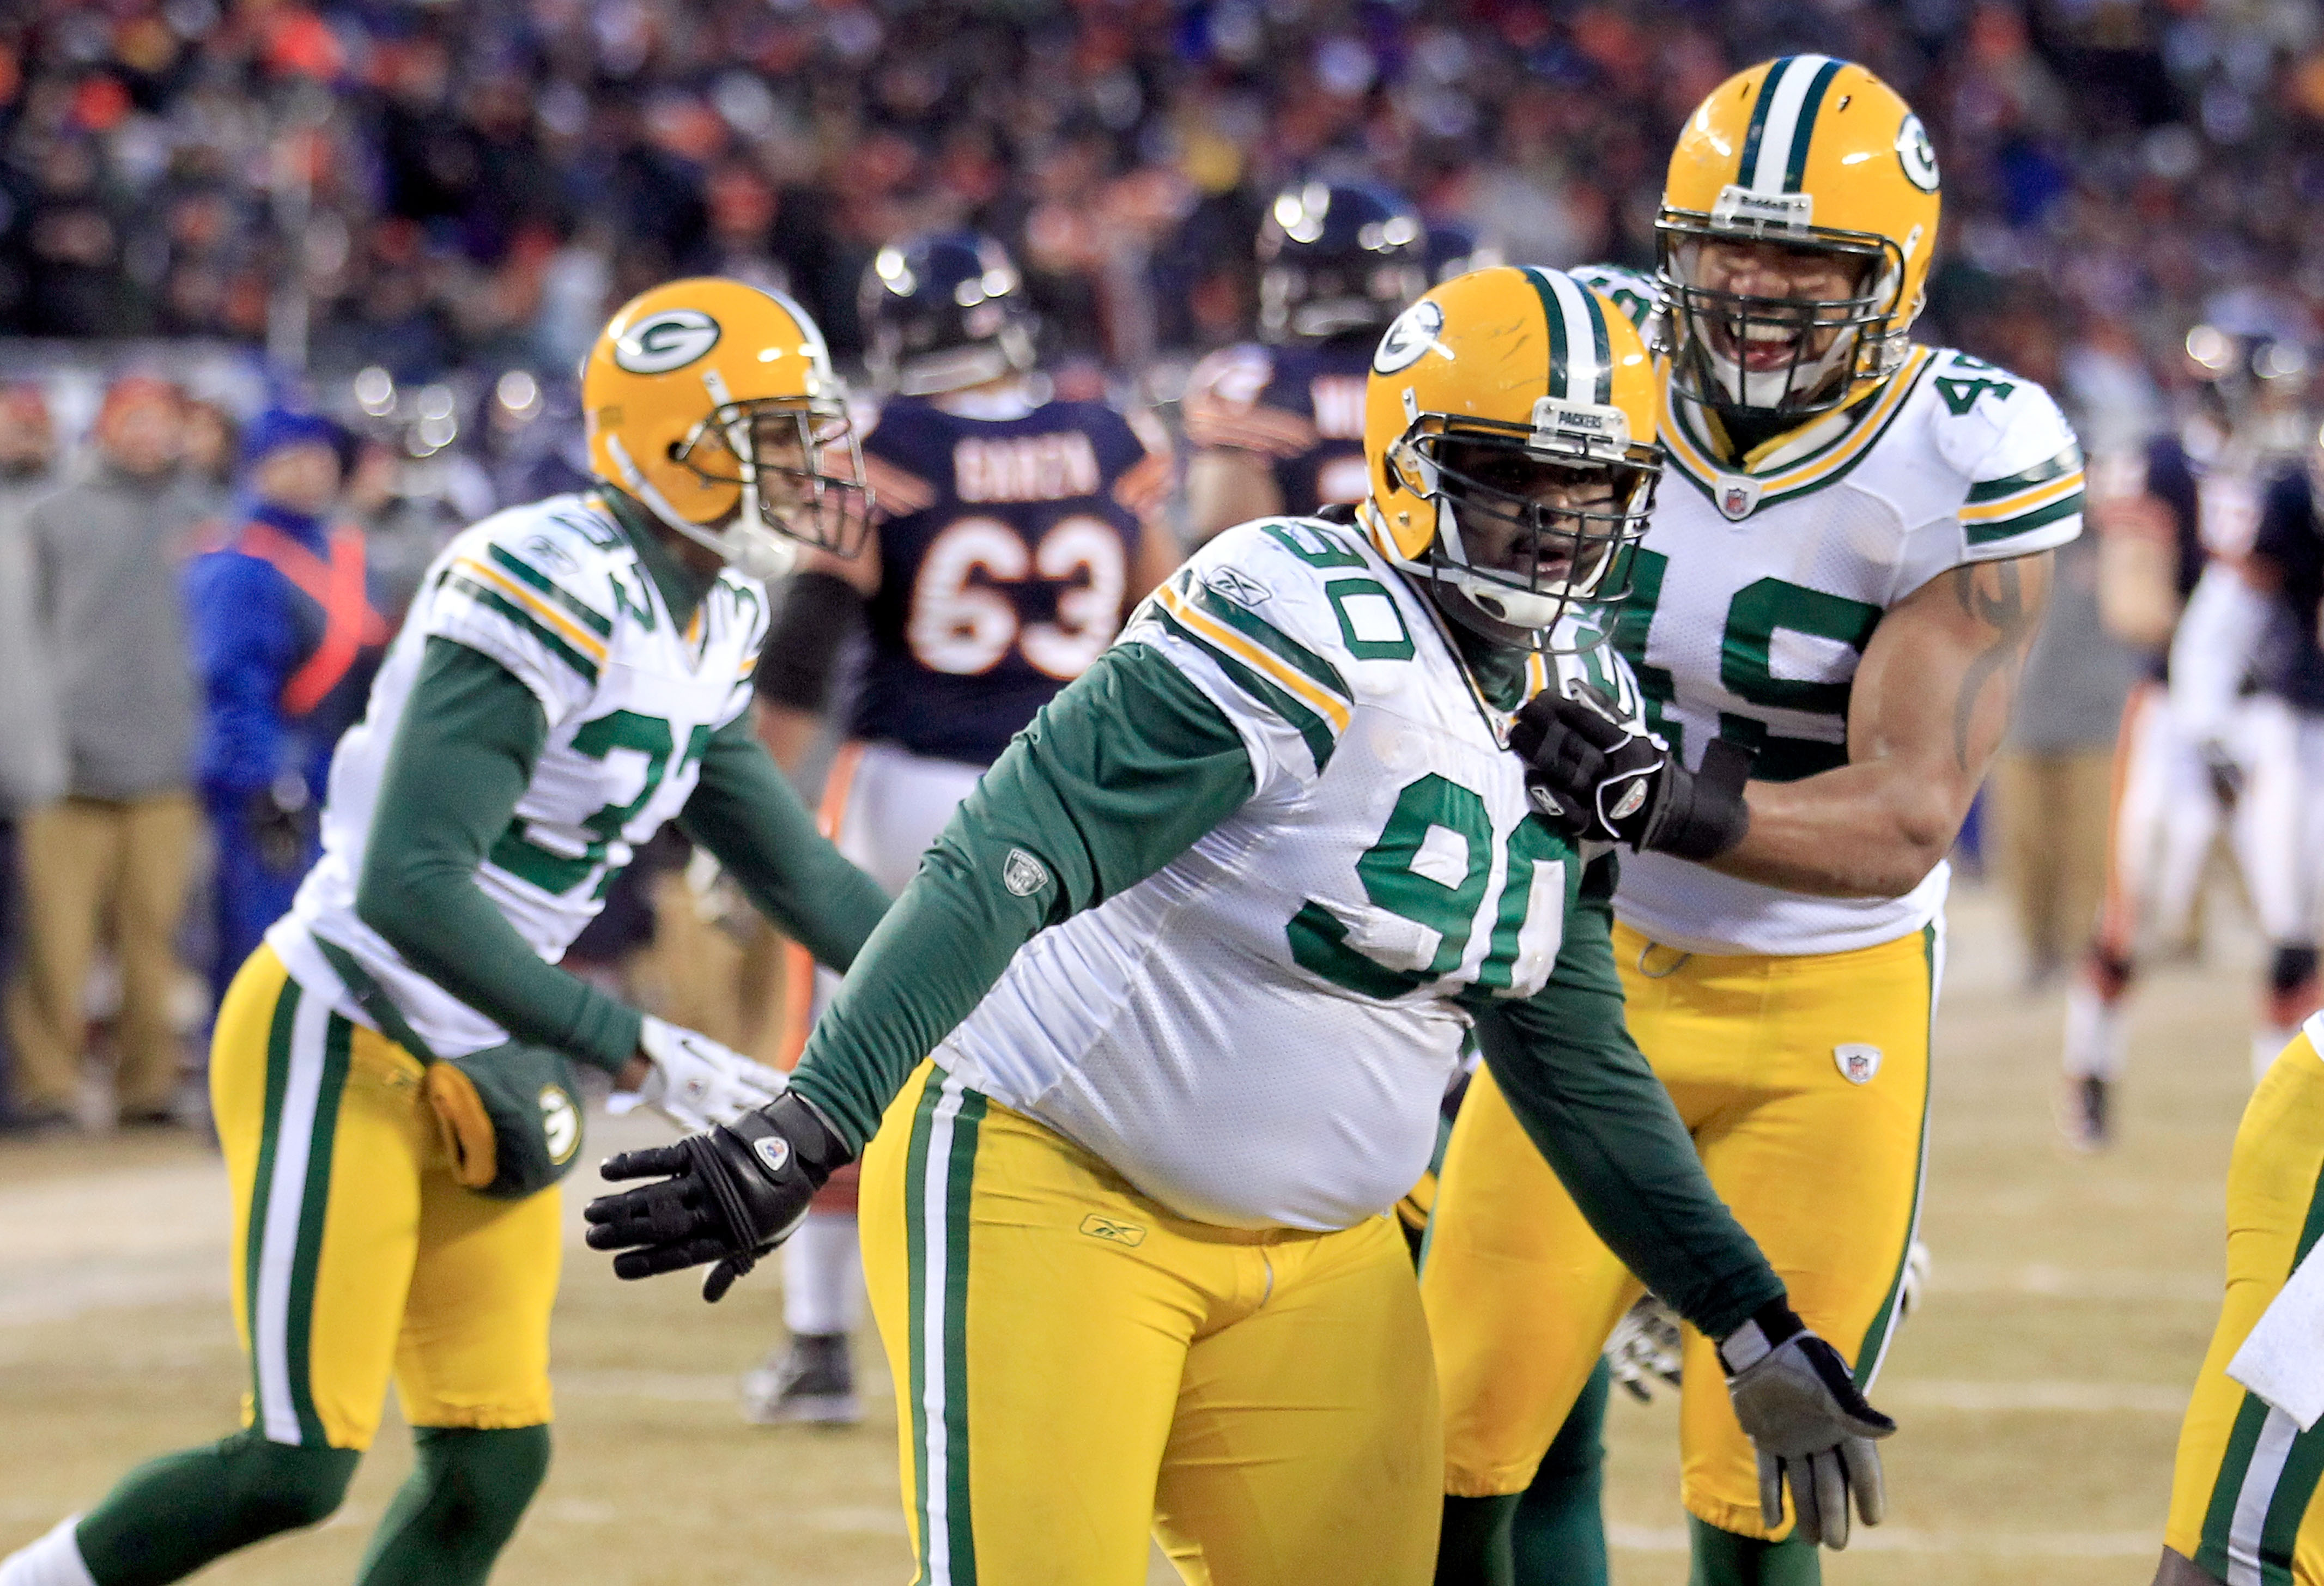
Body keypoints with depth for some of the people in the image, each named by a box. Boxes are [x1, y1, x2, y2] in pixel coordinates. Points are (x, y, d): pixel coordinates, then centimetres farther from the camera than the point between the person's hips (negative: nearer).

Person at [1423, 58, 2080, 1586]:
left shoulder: (1969, 469, -17)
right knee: (1457, 1452, -2)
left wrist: (1668, 801, -37)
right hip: (1596, 965, 3)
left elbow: (1905, 820, -21)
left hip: (1823, 1014, -3)